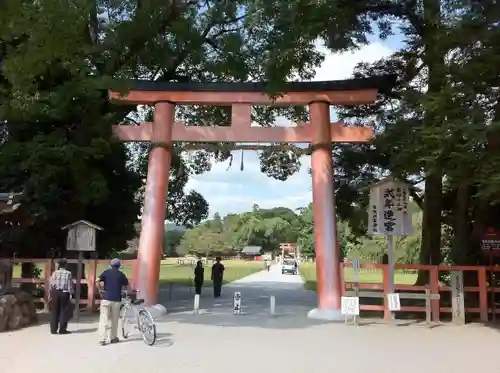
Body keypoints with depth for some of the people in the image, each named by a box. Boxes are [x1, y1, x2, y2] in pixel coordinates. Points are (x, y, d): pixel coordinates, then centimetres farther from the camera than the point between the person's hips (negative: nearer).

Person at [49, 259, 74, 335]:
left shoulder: (55, 273, 2)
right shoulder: (68, 273, -2)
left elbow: (51, 283, 1)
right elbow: (70, 285, -4)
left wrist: (50, 293, 8)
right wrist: (70, 294, 0)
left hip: (55, 292, 2)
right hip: (64, 293, -2)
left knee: (54, 311, 9)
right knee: (64, 311, 5)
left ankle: (53, 330, 10)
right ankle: (62, 329, 5)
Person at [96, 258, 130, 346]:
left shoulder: (106, 272, 6)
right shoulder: (121, 274, 7)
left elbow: (97, 281, -10)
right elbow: (128, 286, 13)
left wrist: (100, 290, 2)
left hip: (106, 298, 0)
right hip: (116, 300, 0)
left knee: (104, 319, 0)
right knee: (114, 320, 12)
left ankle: (102, 339, -8)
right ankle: (113, 338, 20)